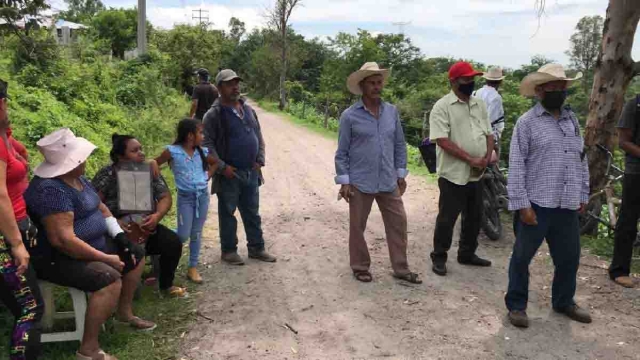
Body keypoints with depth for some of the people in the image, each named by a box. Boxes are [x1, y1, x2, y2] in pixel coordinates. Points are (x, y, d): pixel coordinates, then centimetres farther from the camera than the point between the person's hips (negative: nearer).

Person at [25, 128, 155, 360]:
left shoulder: (78, 179, 4)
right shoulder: (51, 190, -28)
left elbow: (101, 209, 15)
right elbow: (63, 240, -33)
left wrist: (120, 236, 0)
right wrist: (106, 259, -27)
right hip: (57, 258, -10)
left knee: (135, 254, 12)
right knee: (110, 279, -30)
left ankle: (124, 312, 25)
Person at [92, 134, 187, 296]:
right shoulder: (107, 174, -5)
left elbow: (165, 197, 3)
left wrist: (157, 216, -17)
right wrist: (113, 222, -25)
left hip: (145, 227, 4)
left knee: (173, 242, -18)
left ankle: (166, 285, 6)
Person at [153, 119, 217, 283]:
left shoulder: (202, 152, 4)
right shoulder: (173, 151, -10)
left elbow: (215, 163, 23)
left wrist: (208, 175, 8)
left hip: (203, 195, 4)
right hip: (185, 197, -4)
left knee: (196, 234, 9)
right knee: (183, 235, -6)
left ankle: (193, 268, 17)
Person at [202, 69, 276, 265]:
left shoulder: (248, 109, 9)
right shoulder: (214, 114, -9)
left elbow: (259, 136, 14)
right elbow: (207, 144, -12)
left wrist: (260, 160, 4)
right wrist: (222, 167, -16)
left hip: (251, 173, 6)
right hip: (229, 174, -5)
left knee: (253, 214, 14)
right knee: (228, 214, 8)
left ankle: (256, 248, 26)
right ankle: (229, 250, 21)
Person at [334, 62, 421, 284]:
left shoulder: (392, 112, 5)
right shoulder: (350, 116, -7)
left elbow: (400, 145, 11)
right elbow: (342, 152, -4)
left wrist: (401, 174, 9)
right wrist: (344, 182, -8)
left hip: (388, 182, 4)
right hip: (360, 183, -3)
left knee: (398, 223, 7)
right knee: (357, 227, 8)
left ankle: (401, 268, 21)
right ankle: (360, 268, 25)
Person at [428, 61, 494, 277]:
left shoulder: (480, 105, 11)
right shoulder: (442, 106, -10)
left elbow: (489, 134, 13)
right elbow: (442, 140, -19)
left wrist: (487, 158, -6)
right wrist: (470, 159, -21)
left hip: (476, 174, 7)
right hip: (453, 174, -7)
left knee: (474, 217, 16)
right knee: (447, 218, 1)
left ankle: (467, 254, 31)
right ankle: (439, 257, 15)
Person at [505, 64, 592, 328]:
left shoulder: (572, 120, 12)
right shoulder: (527, 122, -7)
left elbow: (581, 160, 17)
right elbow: (516, 165, -11)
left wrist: (582, 195, 13)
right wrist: (521, 204, -15)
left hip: (567, 206, 6)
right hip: (536, 205, -6)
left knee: (569, 257, 17)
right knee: (522, 257, 7)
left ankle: (564, 302, 37)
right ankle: (516, 305, 23)